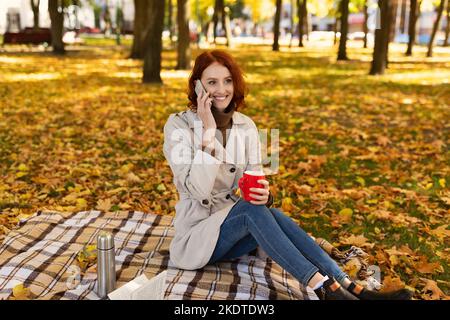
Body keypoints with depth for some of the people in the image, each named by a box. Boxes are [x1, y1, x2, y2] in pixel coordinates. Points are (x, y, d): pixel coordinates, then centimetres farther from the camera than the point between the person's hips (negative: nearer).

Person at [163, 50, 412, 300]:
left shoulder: (246, 126, 2)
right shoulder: (178, 125, -12)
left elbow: (256, 182, -2)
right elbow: (199, 190, -23)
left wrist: (264, 194, -26)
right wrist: (208, 130, -26)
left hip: (235, 226, 4)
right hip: (196, 237, -4)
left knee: (268, 212, -29)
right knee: (251, 209, -32)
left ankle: (350, 288, -33)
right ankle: (326, 289, -37)